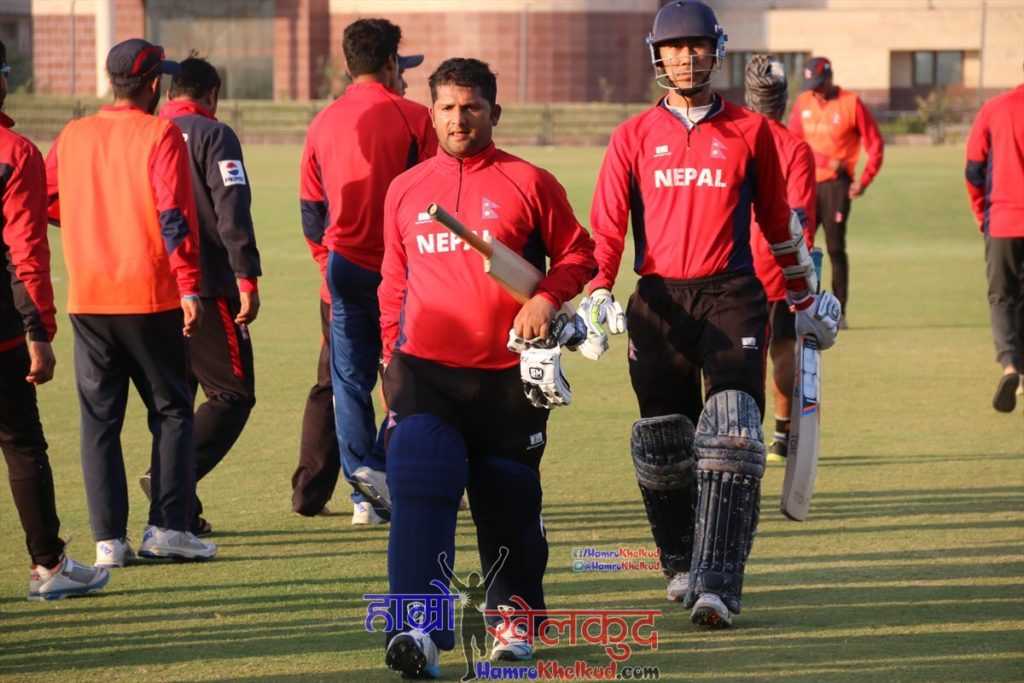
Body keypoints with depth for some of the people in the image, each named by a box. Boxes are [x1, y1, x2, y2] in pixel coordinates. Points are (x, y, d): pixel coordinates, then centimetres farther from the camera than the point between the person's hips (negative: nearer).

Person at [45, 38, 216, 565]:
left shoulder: (72, 136, 7)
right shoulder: (160, 135, -7)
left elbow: (47, 204, 13)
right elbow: (175, 215, -14)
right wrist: (189, 287, -15)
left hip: (87, 298, 3)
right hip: (151, 295, -3)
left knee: (99, 418, 6)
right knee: (171, 410, 8)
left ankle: (109, 539, 1)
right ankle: (166, 526, -1)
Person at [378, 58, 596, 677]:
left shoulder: (529, 183, 1)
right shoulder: (405, 191, 10)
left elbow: (578, 254, 5)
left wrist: (548, 298, -13)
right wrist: (392, 355, 15)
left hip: (508, 375, -1)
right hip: (424, 371, 1)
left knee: (510, 504, 8)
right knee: (419, 493, -16)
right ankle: (420, 631, -21)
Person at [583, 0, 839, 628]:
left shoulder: (750, 132, 7)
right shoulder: (634, 137, 8)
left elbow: (778, 222, 15)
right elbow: (606, 225, 4)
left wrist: (805, 300, 20)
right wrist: (598, 294, -12)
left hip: (732, 295, -2)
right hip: (658, 300, 2)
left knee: (731, 437, -15)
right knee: (662, 443, 7)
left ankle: (717, 586, -20)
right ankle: (682, 564, 30)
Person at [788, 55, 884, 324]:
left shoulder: (851, 103, -3)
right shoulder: (803, 103, 7)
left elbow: (875, 144, 0)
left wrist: (864, 181, -8)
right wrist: (824, 160, -13)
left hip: (836, 183, -4)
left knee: (835, 247, -5)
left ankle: (839, 313, 0)